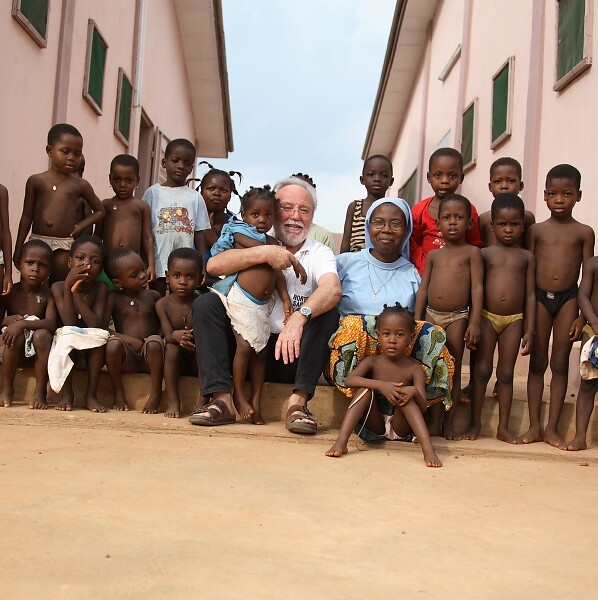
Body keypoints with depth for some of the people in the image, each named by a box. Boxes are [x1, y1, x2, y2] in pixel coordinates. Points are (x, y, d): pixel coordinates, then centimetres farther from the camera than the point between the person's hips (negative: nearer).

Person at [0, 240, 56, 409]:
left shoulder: (48, 295, -7)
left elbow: (51, 324, -21)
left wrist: (23, 324, -33)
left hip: (37, 346, -1)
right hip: (15, 348, 1)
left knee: (43, 334, -32)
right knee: (16, 335, -31)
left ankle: (40, 391, -26)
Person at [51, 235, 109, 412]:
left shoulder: (101, 288, -9)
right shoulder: (59, 287, -10)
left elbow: (97, 326, -22)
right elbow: (70, 325, -21)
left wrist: (77, 293, -27)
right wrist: (68, 288, -28)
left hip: (91, 351, 0)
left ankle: (91, 394, -16)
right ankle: (66, 393, -15)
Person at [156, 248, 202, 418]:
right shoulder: (163, 304, -6)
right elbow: (168, 335, -14)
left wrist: (193, 337, -41)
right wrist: (176, 336, -39)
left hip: (199, 359, 0)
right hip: (177, 360, 1)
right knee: (172, 347, -31)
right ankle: (173, 401, -28)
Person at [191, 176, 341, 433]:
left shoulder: (319, 253, 3)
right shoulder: (257, 244, 6)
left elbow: (333, 289, -21)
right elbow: (214, 265, -13)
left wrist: (299, 317, -40)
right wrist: (265, 253, -23)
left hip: (293, 353, -1)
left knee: (328, 314, -24)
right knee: (206, 303, -15)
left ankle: (298, 402, -28)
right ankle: (222, 399, -23)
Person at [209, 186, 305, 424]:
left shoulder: (273, 242, 19)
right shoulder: (239, 232, 1)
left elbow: (277, 272, 13)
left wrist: (285, 299, -1)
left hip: (263, 304, 6)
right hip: (241, 298, -6)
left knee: (260, 350, 3)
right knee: (245, 345, -12)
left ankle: (256, 403, 8)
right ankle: (238, 395, 5)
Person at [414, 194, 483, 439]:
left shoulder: (471, 252, 1)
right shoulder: (433, 255, 11)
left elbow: (477, 288, -5)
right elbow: (423, 289, 11)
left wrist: (475, 322, -12)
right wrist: (417, 322, 6)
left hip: (458, 317, -3)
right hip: (431, 316, 3)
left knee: (453, 370, 3)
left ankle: (449, 423, 11)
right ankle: (434, 421, 12)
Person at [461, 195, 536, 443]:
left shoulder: (527, 257, 5)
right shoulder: (485, 254, 2)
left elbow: (530, 294, 3)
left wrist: (529, 330, -2)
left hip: (514, 320, 1)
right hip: (487, 317, -1)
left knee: (506, 373, 7)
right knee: (482, 370, 3)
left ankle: (503, 427, 14)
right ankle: (475, 423, 13)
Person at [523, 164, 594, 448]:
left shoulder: (584, 232, 2)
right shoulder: (536, 230, 3)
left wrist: (583, 316, -3)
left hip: (568, 299, 0)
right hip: (539, 298, 0)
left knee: (560, 364, 4)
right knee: (537, 363, 5)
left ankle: (552, 428, 11)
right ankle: (534, 426, 11)